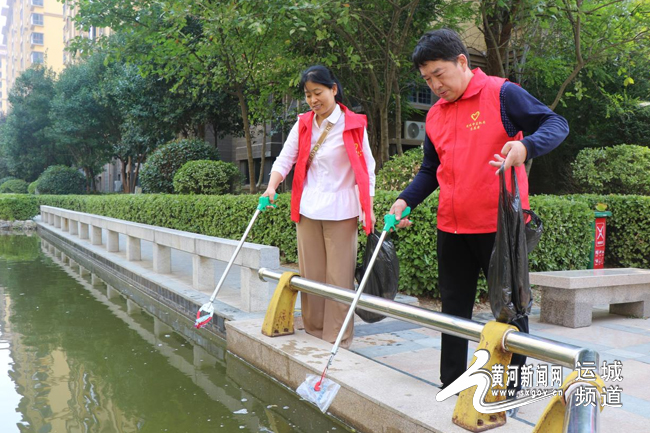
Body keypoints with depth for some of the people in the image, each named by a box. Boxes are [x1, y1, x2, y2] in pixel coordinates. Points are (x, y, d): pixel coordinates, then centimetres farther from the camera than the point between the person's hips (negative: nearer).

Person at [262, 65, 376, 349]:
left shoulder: (354, 124, -1)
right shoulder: (303, 125, 11)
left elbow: (366, 169, 0)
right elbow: (284, 160, 6)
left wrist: (368, 208, -5)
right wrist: (271, 187, -12)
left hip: (341, 211, -4)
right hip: (308, 210, 4)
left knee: (339, 277, -2)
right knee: (311, 275, 9)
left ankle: (337, 341, 7)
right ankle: (314, 334, 20)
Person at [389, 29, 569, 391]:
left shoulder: (502, 94, -6)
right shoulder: (435, 115, 12)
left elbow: (556, 124, -9)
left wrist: (525, 146, -29)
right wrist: (405, 201, 4)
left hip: (501, 224, -6)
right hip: (452, 228, 6)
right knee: (454, 307, 13)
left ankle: (513, 387, 21)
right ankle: (451, 385, 26)